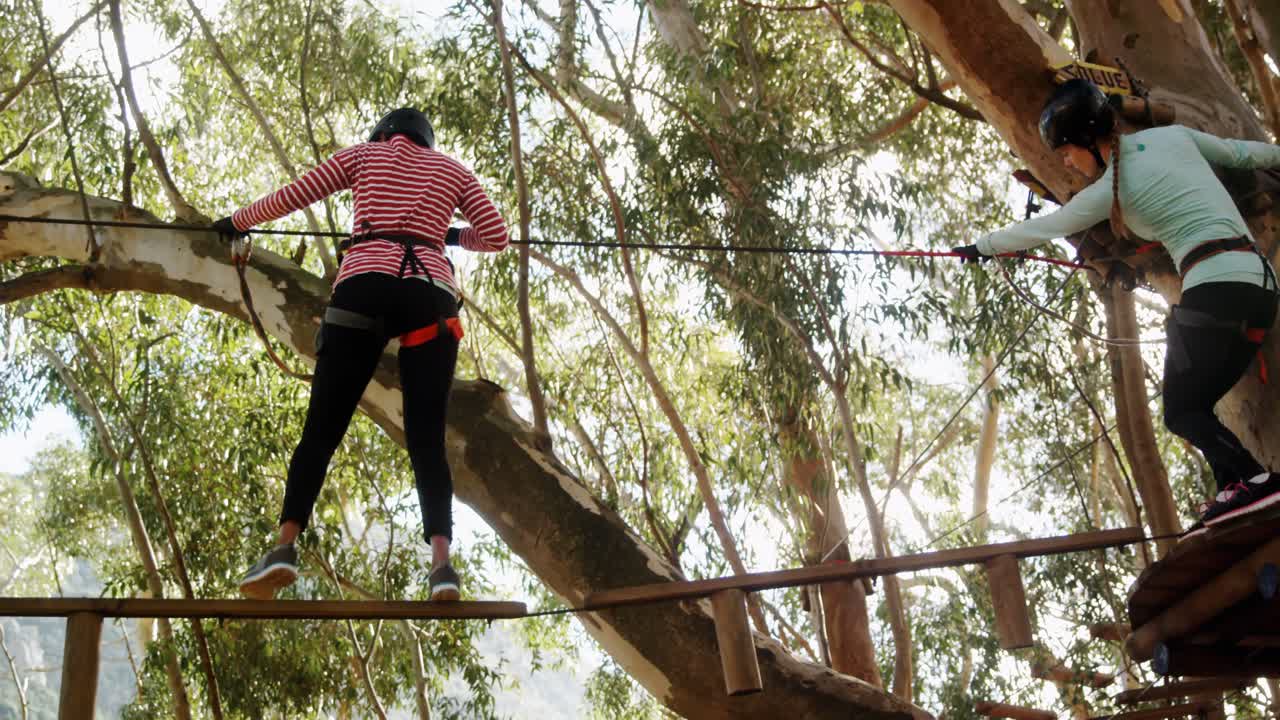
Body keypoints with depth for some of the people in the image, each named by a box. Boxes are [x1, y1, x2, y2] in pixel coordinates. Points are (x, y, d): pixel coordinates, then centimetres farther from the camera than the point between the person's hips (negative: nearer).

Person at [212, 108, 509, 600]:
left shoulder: (363, 153, 23)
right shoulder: (452, 169, 25)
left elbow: (289, 198, 23)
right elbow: (497, 236, 18)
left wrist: (235, 222, 38)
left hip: (364, 288, -1)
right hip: (431, 297, 1)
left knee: (321, 428, -3)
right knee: (427, 438, -2)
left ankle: (285, 546, -19)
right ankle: (441, 561, -20)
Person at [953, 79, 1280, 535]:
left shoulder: (1109, 190, -3)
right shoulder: (1174, 134, 11)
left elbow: (1039, 228, 9)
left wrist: (980, 248, 23)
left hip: (1215, 288, -8)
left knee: (1182, 412, -2)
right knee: (1194, 407, 11)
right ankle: (1234, 491, -2)